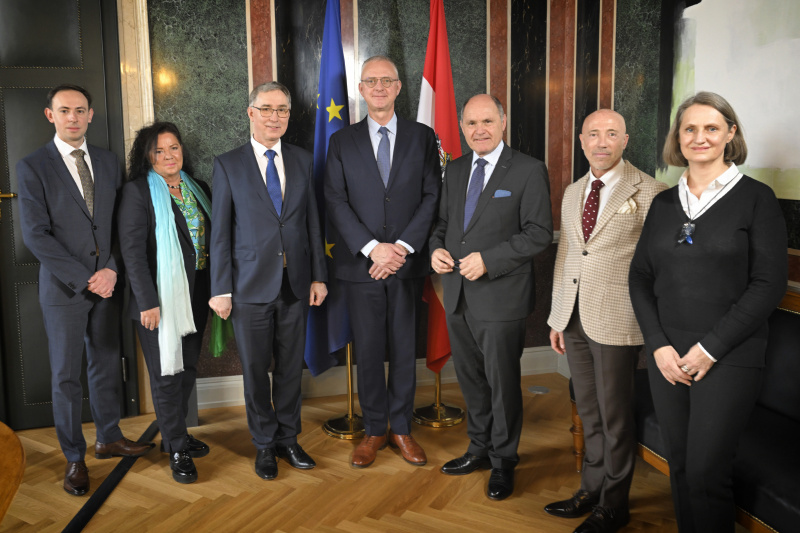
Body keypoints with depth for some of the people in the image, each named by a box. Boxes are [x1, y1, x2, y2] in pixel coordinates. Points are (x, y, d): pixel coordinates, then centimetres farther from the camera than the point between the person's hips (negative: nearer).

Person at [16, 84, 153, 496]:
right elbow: (35, 235, -11)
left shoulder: (108, 163, 8)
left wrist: (112, 269, -8)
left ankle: (109, 439, 32)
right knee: (66, 377, 5)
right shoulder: (32, 167, -5)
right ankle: (74, 458, 20)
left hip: (105, 283, 4)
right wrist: (84, 278, -15)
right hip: (63, 289, -4)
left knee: (107, 365, 14)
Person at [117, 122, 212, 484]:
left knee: (188, 368, 14)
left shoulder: (198, 190, 11)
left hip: (195, 297, 6)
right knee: (166, 372, 3)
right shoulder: (138, 191, -6)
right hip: (160, 299, -6)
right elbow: (132, 250, -12)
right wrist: (147, 301, -17)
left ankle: (176, 434, 31)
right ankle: (177, 449, 15)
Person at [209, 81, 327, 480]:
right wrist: (221, 290, -5)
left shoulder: (303, 161, 8)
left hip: (295, 283, 3)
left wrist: (318, 276, 5)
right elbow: (220, 232, -2)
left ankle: (287, 439, 29)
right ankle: (264, 444, 26)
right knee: (255, 370, 8)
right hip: (251, 285, -2)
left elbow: (312, 221, 9)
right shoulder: (228, 165, 0)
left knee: (291, 366, 12)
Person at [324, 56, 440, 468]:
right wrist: (372, 247, -14)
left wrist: (403, 247, -12)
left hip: (408, 263, 0)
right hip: (361, 264, 0)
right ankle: (374, 430, 24)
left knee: (405, 349, 9)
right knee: (368, 351, 7)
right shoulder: (342, 141, 6)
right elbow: (336, 202, -2)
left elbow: (432, 196, -1)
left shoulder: (423, 137, 6)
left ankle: (401, 427, 25)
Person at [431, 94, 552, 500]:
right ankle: (479, 448, 36)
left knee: (502, 382, 6)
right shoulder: (455, 170, 12)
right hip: (457, 296, 6)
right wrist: (437, 248, -3)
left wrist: (488, 260, -20)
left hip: (501, 297, -6)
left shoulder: (529, 171, -7)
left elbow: (539, 233, -13)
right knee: (470, 379, 17)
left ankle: (503, 462, 25)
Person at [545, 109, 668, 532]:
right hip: (575, 319, 6)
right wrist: (557, 317, 14)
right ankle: (591, 490, 33)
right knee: (589, 414, 17)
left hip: (616, 322, -6)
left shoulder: (648, 192, -8)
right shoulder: (572, 192, 13)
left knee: (615, 417, 6)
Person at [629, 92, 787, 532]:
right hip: (667, 356, 4)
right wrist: (658, 346, -4)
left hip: (728, 359, -4)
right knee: (679, 464, 11)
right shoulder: (664, 203, 10)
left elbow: (769, 284, -8)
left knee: (706, 471, -3)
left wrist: (710, 348, -13)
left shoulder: (756, 198, -2)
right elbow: (640, 277, 8)